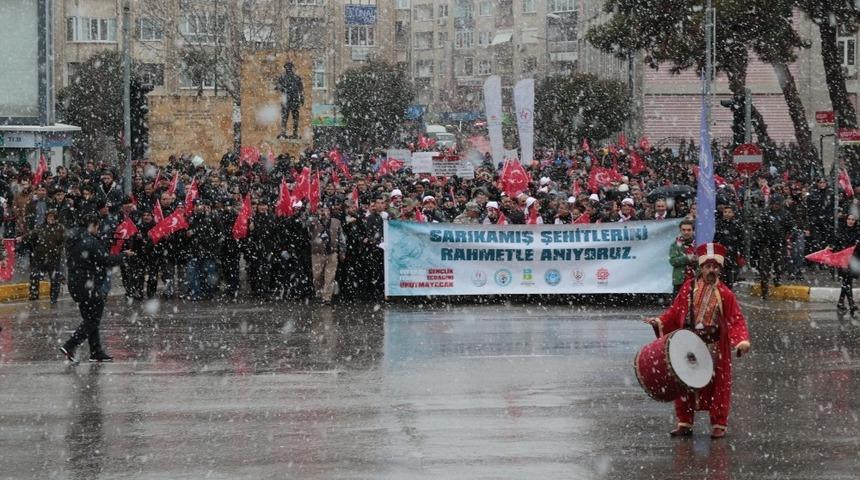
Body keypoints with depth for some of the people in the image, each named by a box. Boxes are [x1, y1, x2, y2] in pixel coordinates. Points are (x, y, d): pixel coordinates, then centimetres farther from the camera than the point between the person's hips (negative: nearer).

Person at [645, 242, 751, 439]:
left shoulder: (724, 293, -4)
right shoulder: (689, 287, 2)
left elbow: (736, 320, -5)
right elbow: (675, 311, 6)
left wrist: (742, 340, -20)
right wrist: (659, 321, -9)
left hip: (715, 348, -2)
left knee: (717, 385, 3)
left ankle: (719, 425, 13)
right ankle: (684, 423, 19)